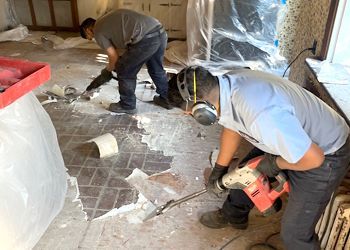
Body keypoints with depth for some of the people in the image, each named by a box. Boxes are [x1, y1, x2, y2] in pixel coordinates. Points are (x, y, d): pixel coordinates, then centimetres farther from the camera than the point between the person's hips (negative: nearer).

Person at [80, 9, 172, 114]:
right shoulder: (108, 20, 30)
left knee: (125, 72, 10)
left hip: (146, 39, -9)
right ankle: (166, 99, 42)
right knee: (156, 69, 28)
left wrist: (108, 71, 26)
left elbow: (113, 56, 7)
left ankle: (127, 105, 24)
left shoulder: (98, 31, 6)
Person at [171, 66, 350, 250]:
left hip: (323, 154, -8)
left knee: (294, 233, -1)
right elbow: (232, 127, 5)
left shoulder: (260, 114, -42)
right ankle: (233, 215, 48)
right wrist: (219, 169, 14)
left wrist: (275, 163, -13)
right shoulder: (226, 84, -14)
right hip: (291, 136, 8)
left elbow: (313, 158, -32)